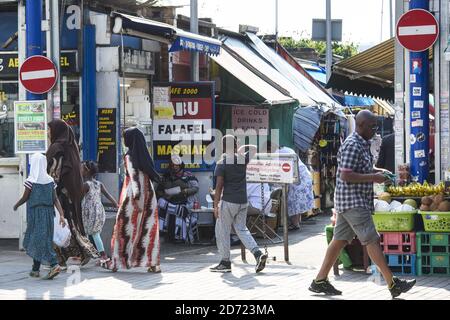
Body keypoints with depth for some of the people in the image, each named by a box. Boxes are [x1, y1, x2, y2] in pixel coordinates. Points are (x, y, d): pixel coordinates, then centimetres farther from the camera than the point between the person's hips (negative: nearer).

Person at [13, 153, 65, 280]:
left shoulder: (31, 181, -11)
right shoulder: (50, 180, 4)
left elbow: (25, 198, -5)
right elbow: (55, 199, -1)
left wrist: (16, 205, 14)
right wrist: (61, 215, -5)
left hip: (35, 212, -6)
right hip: (48, 212, 6)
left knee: (39, 240, -3)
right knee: (41, 240, 15)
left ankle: (54, 265, -17)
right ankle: (35, 269, 19)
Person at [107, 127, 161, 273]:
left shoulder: (130, 156, -10)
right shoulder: (144, 155, 9)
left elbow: (134, 177, -18)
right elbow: (151, 175, 10)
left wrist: (136, 196, -23)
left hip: (133, 195, -6)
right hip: (148, 195, 6)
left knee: (125, 227, 4)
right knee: (148, 228, 4)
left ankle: (117, 261, 10)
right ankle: (153, 263, -1)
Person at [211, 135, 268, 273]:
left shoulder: (222, 163, -9)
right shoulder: (243, 159, 4)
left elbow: (219, 186, -12)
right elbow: (253, 148, 25)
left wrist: (215, 205, -9)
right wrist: (239, 150, 30)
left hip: (228, 201, -6)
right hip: (243, 202, 6)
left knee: (222, 231, 6)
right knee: (241, 229, 14)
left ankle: (225, 262, 7)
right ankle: (258, 253, -3)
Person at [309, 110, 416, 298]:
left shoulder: (363, 144, 16)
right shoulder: (352, 145, -17)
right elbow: (346, 176, -22)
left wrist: (375, 172, 13)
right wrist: (373, 178, -18)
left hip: (357, 201, 10)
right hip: (352, 202, -10)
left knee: (339, 240, 11)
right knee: (372, 240, -10)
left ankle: (320, 281, 15)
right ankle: (393, 284, -10)